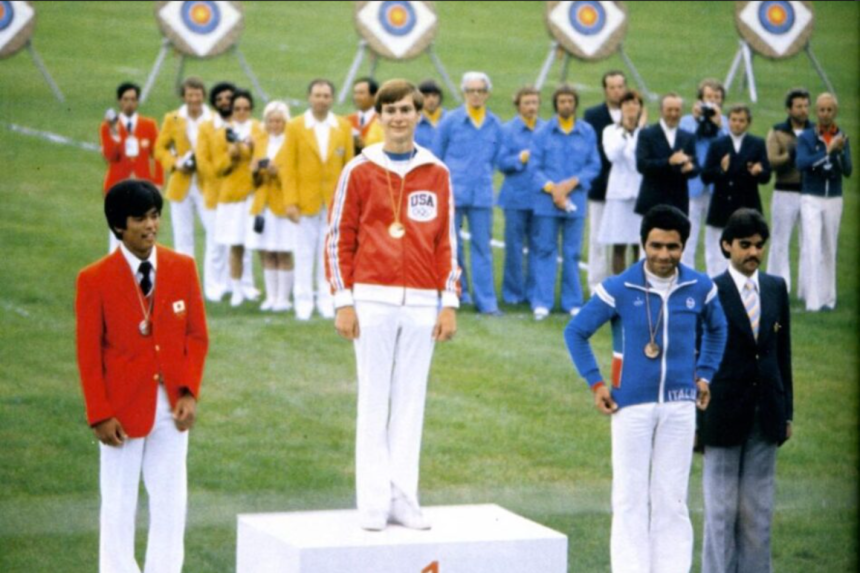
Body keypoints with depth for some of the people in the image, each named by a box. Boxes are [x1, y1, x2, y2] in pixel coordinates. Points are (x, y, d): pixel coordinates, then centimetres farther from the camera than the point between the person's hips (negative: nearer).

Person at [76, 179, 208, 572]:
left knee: (171, 500, 7)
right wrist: (99, 415, -10)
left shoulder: (183, 268, 1)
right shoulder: (95, 280, -8)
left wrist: (190, 392, -6)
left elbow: (197, 336, 5)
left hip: (171, 406, 3)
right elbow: (89, 352, -6)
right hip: (123, 406, -3)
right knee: (119, 503, 7)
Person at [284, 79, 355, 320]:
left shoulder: (343, 127, 5)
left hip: (334, 201, 1)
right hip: (306, 200, -1)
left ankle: (327, 300, 12)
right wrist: (290, 202, -7)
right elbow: (290, 168, -1)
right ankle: (304, 301, 10)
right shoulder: (295, 127, 1)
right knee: (305, 254, 3)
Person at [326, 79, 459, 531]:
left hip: (422, 303, 2)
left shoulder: (437, 175, 9)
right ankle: (373, 502, 3)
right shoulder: (360, 171, 3)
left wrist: (449, 302, 3)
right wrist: (344, 302, -4)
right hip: (373, 300, -2)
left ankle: (404, 498, 9)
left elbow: (447, 241, 10)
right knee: (374, 400, 0)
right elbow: (339, 239, 2)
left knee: (411, 401, 4)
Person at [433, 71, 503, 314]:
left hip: (481, 196, 2)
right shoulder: (450, 121, 0)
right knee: (451, 246, 3)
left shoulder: (495, 125, 7)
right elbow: (436, 158, 7)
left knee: (482, 247, 2)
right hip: (452, 194, -1)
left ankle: (486, 301, 5)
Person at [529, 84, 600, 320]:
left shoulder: (587, 132, 6)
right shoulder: (543, 132, 4)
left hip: (575, 200, 1)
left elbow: (594, 165, 5)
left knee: (572, 253, 4)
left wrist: (573, 182, -9)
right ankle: (542, 302, 3)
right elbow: (535, 166, 2)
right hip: (546, 201, -1)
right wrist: (551, 188, -11)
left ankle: (572, 302, 11)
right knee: (545, 250, 0)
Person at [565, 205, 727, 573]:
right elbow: (575, 332, 3)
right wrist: (595, 384, -2)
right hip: (632, 405, -2)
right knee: (630, 499, 0)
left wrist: (705, 374, 14)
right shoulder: (619, 289, -7)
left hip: (680, 405, 3)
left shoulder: (700, 289, 2)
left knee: (672, 500, 6)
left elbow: (716, 329, 23)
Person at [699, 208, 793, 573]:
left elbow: (783, 351, 11)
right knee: (721, 509, 2)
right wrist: (693, 418, -5)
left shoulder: (776, 289, 7)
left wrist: (786, 411, 9)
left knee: (758, 508, 9)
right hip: (724, 415, -4)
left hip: (766, 416, 4)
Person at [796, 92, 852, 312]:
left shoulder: (842, 138, 2)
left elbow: (847, 171, -5)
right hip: (811, 199, -3)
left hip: (834, 199, 3)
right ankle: (813, 300, -15)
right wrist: (828, 150, -28)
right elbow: (802, 164, -20)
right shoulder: (806, 137, -5)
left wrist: (840, 152, -24)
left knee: (829, 250, 8)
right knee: (812, 248, -12)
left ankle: (828, 297, 16)